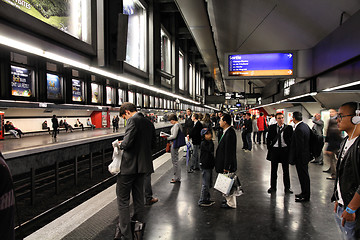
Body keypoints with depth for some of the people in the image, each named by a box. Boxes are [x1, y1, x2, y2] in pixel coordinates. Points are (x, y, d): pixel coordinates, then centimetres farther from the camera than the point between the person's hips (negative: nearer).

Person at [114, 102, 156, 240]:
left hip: (129, 166, -8)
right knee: (138, 196, 21)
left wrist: (120, 145, -4)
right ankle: (139, 223, 34)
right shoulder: (148, 122, 11)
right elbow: (153, 143, 17)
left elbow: (127, 142, -24)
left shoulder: (133, 120, -14)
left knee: (123, 199, 2)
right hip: (142, 165, 8)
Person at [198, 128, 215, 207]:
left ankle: (207, 199, 29)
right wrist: (211, 141, -23)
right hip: (205, 166, -9)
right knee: (205, 184, -4)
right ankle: (202, 201, 6)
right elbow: (210, 149, -31)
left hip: (209, 166, 9)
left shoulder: (209, 143, 13)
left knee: (209, 183, 17)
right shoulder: (203, 143, -15)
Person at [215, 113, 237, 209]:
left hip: (228, 164, -10)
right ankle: (228, 199, 37)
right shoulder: (227, 131, 7)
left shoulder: (230, 133, -24)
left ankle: (231, 204, 19)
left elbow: (229, 152, -24)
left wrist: (226, 167, -21)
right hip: (224, 163, 10)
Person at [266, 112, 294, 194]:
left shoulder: (288, 128, -1)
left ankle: (287, 188, 21)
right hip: (274, 149, 1)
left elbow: (291, 139, 0)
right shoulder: (272, 127, 2)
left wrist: (289, 149, -7)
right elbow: (268, 139, 7)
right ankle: (273, 187, 21)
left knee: (286, 170, 9)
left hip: (285, 150, -1)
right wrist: (269, 149, 1)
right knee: (273, 170, 10)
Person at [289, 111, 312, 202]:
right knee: (304, 175, 20)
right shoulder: (305, 126, 6)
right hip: (306, 155, 10)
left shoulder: (299, 130, -25)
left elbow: (299, 146, -24)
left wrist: (294, 159, -15)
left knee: (303, 176, 3)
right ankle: (304, 193, 34)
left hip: (301, 157, -10)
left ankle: (306, 196, 16)